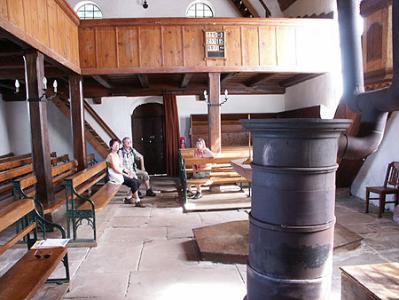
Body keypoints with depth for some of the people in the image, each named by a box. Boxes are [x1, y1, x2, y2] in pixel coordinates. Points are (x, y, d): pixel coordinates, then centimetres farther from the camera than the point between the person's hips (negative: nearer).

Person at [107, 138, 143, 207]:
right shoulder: (111, 156, -13)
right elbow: (115, 169, -20)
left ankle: (129, 198, 4)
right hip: (115, 176, -9)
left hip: (121, 173, 9)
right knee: (133, 182, -24)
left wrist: (128, 172, 5)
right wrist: (127, 175, -18)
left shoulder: (116, 154, 17)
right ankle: (137, 201, -17)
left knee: (137, 182, -4)